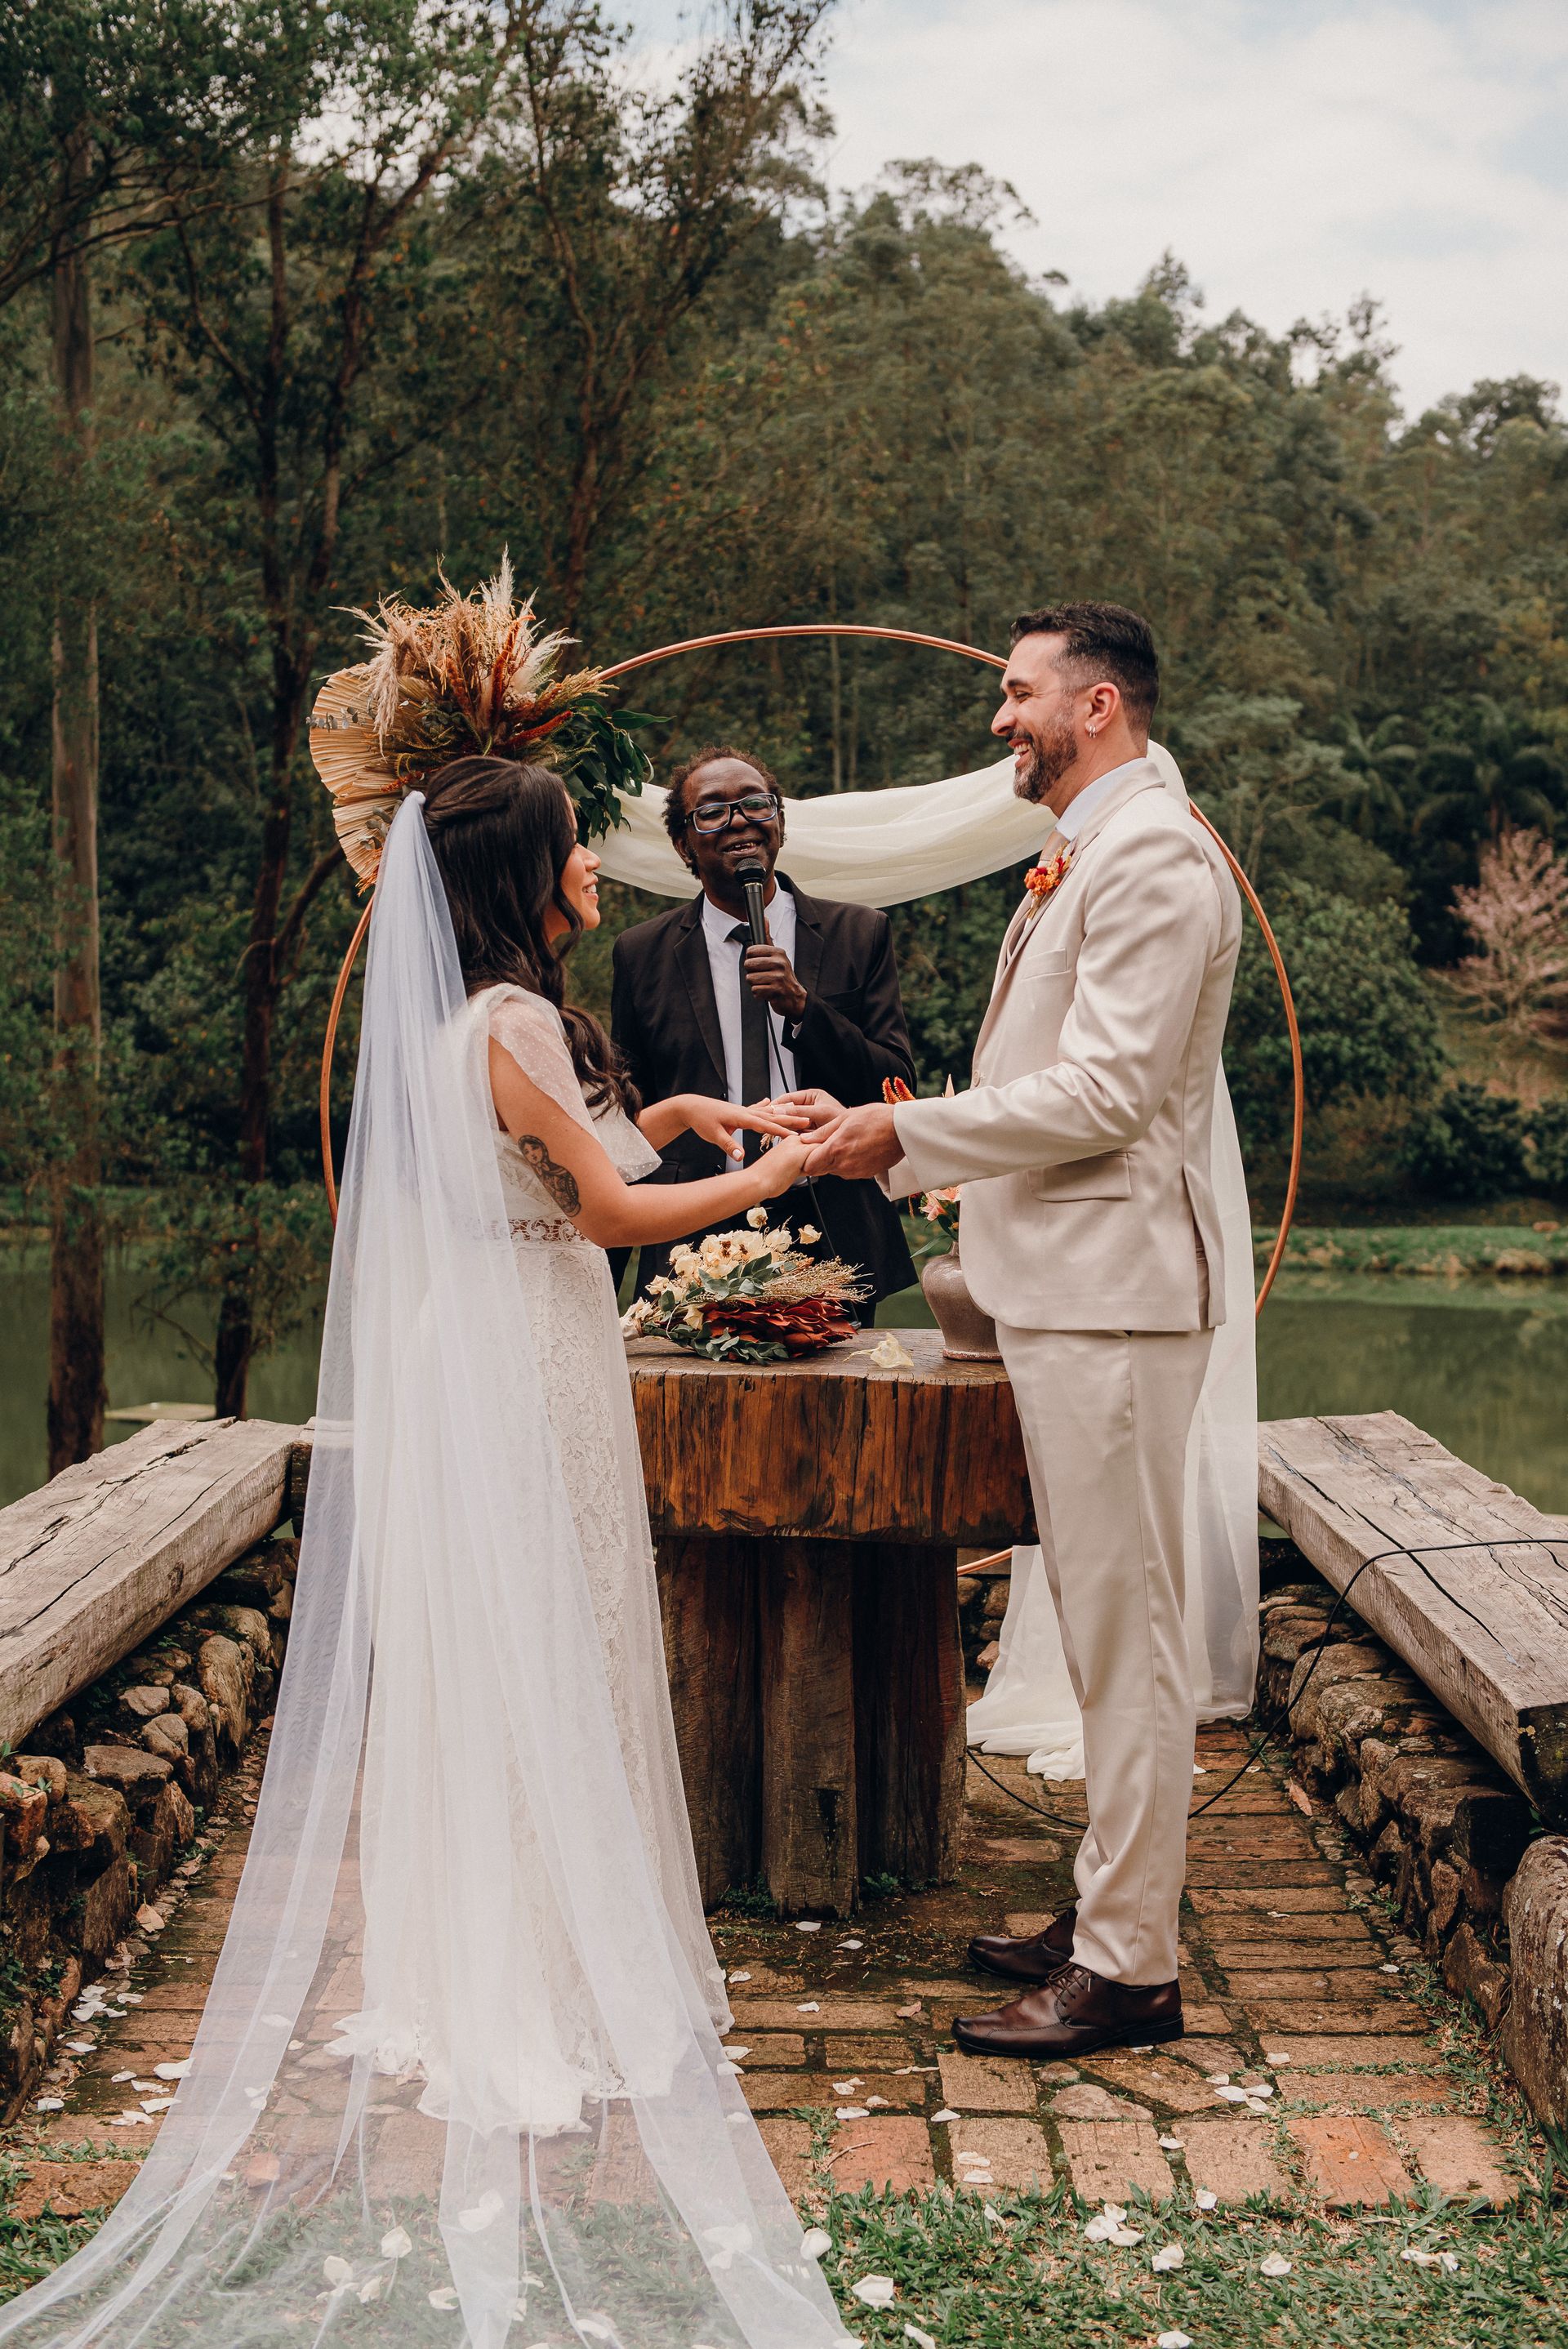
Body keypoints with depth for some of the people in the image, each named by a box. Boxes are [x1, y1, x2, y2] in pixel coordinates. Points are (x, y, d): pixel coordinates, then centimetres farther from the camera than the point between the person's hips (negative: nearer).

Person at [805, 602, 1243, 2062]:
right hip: (1063, 1286, 10)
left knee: (1125, 1628, -3)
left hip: (1114, 1296, -10)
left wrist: (904, 1134, -15)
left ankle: (1129, 1969, 6)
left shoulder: (1154, 855, -13)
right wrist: (898, 1139, 14)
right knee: (1103, 1624, 16)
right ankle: (1108, 1911, 28)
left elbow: (1106, 1093, -20)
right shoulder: (1082, 859, 19)